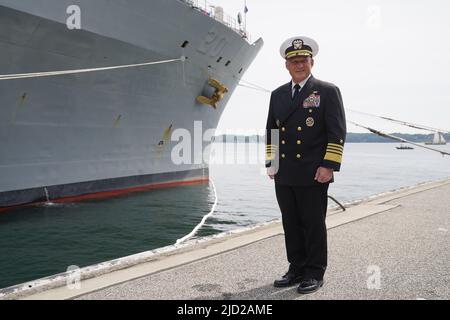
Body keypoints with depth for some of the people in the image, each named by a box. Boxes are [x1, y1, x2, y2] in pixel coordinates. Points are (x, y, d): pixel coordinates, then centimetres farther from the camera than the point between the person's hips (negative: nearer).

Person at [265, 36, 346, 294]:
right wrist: (270, 163, 11)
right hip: (284, 175, 5)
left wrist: (329, 166, -13)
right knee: (291, 225, 11)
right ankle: (297, 269, 24)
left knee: (314, 225, 3)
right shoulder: (278, 94, 15)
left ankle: (315, 274, 15)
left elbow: (337, 132, -6)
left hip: (313, 175, -5)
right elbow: (271, 131, 19)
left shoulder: (328, 91, 0)